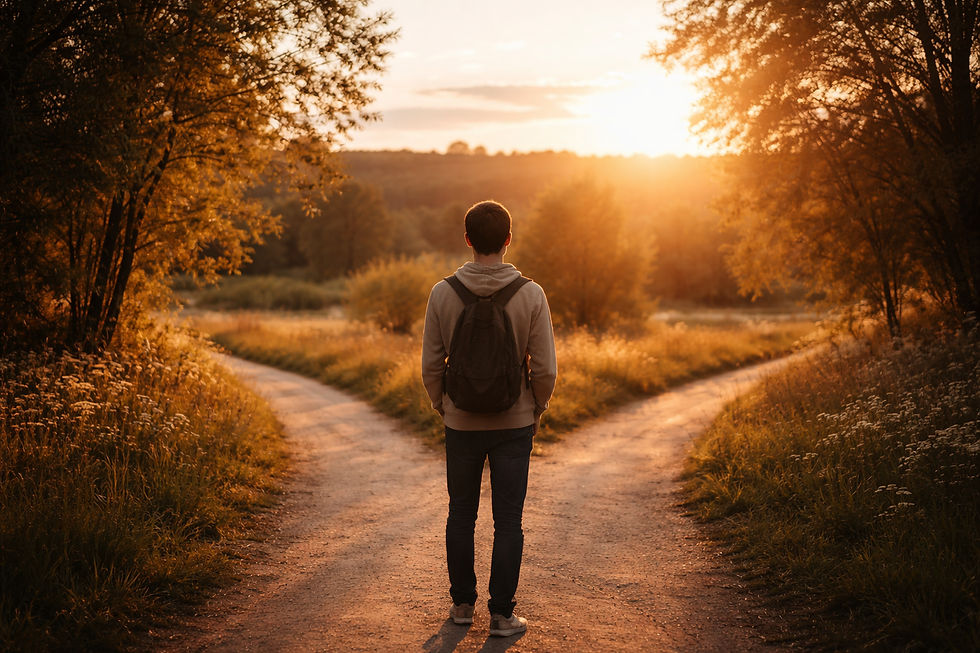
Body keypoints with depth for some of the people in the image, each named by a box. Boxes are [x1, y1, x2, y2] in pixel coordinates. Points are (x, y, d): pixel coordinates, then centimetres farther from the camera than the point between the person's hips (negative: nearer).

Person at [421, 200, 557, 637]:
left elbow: (431, 365, -4)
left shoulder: (443, 294, -8)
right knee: (508, 521, 8)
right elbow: (545, 368, -9)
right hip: (514, 423, -1)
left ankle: (462, 602, 26)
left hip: (462, 422, 1)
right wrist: (537, 410, 9)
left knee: (461, 514, 17)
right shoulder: (530, 295, -11)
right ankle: (501, 613, 12)